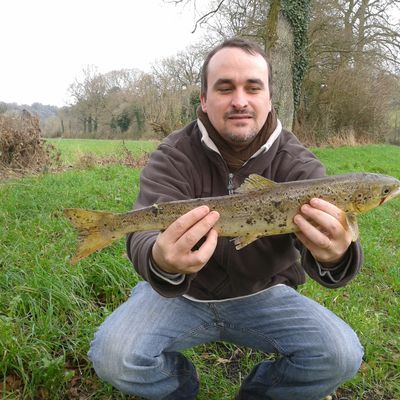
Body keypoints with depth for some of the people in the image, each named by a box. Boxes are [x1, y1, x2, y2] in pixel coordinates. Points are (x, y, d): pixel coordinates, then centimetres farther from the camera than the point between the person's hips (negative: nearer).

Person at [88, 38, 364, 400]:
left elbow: (325, 230, -25)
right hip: (181, 293, 0)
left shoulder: (295, 162, -11)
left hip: (264, 295, 1)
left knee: (342, 355, -19)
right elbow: (146, 235, -29)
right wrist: (162, 261, -55)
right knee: (112, 356, -22)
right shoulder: (174, 157, -14)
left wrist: (335, 256, -50)